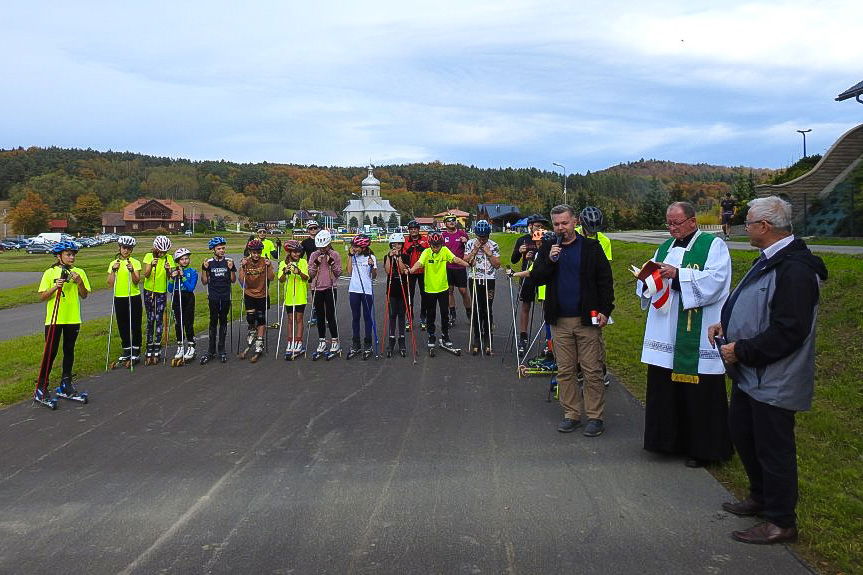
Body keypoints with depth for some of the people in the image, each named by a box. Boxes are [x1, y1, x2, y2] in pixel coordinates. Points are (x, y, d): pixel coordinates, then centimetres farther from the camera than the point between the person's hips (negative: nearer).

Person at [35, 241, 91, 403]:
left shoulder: (79, 272, 4)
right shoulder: (50, 273, -3)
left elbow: (84, 296, 3)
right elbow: (42, 297, -5)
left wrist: (79, 282, -14)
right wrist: (55, 287, -21)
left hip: (73, 319, 3)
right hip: (54, 319, -3)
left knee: (69, 351, 11)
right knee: (50, 352, -2)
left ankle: (66, 383, 22)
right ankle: (42, 387, 6)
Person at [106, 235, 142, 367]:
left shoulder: (135, 263, -1)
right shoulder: (113, 263, 7)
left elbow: (137, 281, -11)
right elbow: (110, 284, 0)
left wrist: (132, 271, -27)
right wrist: (114, 270, -13)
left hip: (134, 297, -3)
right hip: (119, 298, 3)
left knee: (135, 325, 1)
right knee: (122, 325, 9)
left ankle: (136, 351, 11)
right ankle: (126, 350, 21)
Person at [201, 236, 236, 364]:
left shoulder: (229, 261, 2)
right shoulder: (209, 263, 1)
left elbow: (233, 280, 5)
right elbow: (204, 282, 3)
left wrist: (231, 269, -12)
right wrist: (204, 269, -11)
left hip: (225, 297, 1)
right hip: (213, 297, -1)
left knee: (223, 321, 7)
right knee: (213, 322, 0)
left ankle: (221, 350, 15)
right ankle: (211, 351, 6)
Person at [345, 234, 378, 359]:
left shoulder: (371, 257, -3)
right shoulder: (353, 256, 6)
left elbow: (374, 276, -4)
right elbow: (349, 272, -4)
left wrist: (372, 266, -22)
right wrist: (350, 256, -3)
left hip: (367, 291, -3)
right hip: (354, 290, 3)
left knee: (367, 317, 3)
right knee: (355, 317, 9)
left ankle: (367, 345, 12)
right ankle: (355, 345, 17)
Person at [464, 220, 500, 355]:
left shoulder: (494, 245, 0)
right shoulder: (470, 243, 2)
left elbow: (497, 265, -2)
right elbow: (465, 262, -3)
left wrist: (489, 253, -11)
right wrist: (475, 250, -11)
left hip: (489, 280, -1)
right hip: (475, 280, 1)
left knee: (487, 310, 0)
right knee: (476, 310, 1)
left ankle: (487, 340, 10)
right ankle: (477, 339, 10)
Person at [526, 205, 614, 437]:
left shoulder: (591, 247, 1)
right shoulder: (547, 248, 9)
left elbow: (605, 280, 1)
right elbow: (535, 279, 3)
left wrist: (605, 310, -6)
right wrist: (550, 260, -12)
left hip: (587, 320, -3)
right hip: (560, 321, 3)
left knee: (592, 371, 0)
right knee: (565, 371, 8)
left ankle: (595, 416, 10)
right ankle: (571, 414, 19)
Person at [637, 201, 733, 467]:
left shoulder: (714, 245, -2)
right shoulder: (665, 248, 17)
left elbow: (715, 279, -16)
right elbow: (648, 286, 18)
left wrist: (678, 274, -23)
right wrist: (648, 278, -4)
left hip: (697, 336, -6)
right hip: (665, 333, 6)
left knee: (699, 393, 0)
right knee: (664, 388, 9)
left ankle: (701, 448, 14)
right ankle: (669, 440, 23)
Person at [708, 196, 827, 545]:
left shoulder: (795, 269, -24)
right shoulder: (770, 260, 10)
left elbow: (787, 332, -28)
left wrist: (741, 350, -20)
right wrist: (726, 324, 5)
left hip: (774, 381, -11)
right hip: (751, 373, 11)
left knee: (773, 448, 2)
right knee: (741, 432, 22)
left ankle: (781, 522, 19)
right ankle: (760, 498, 41)